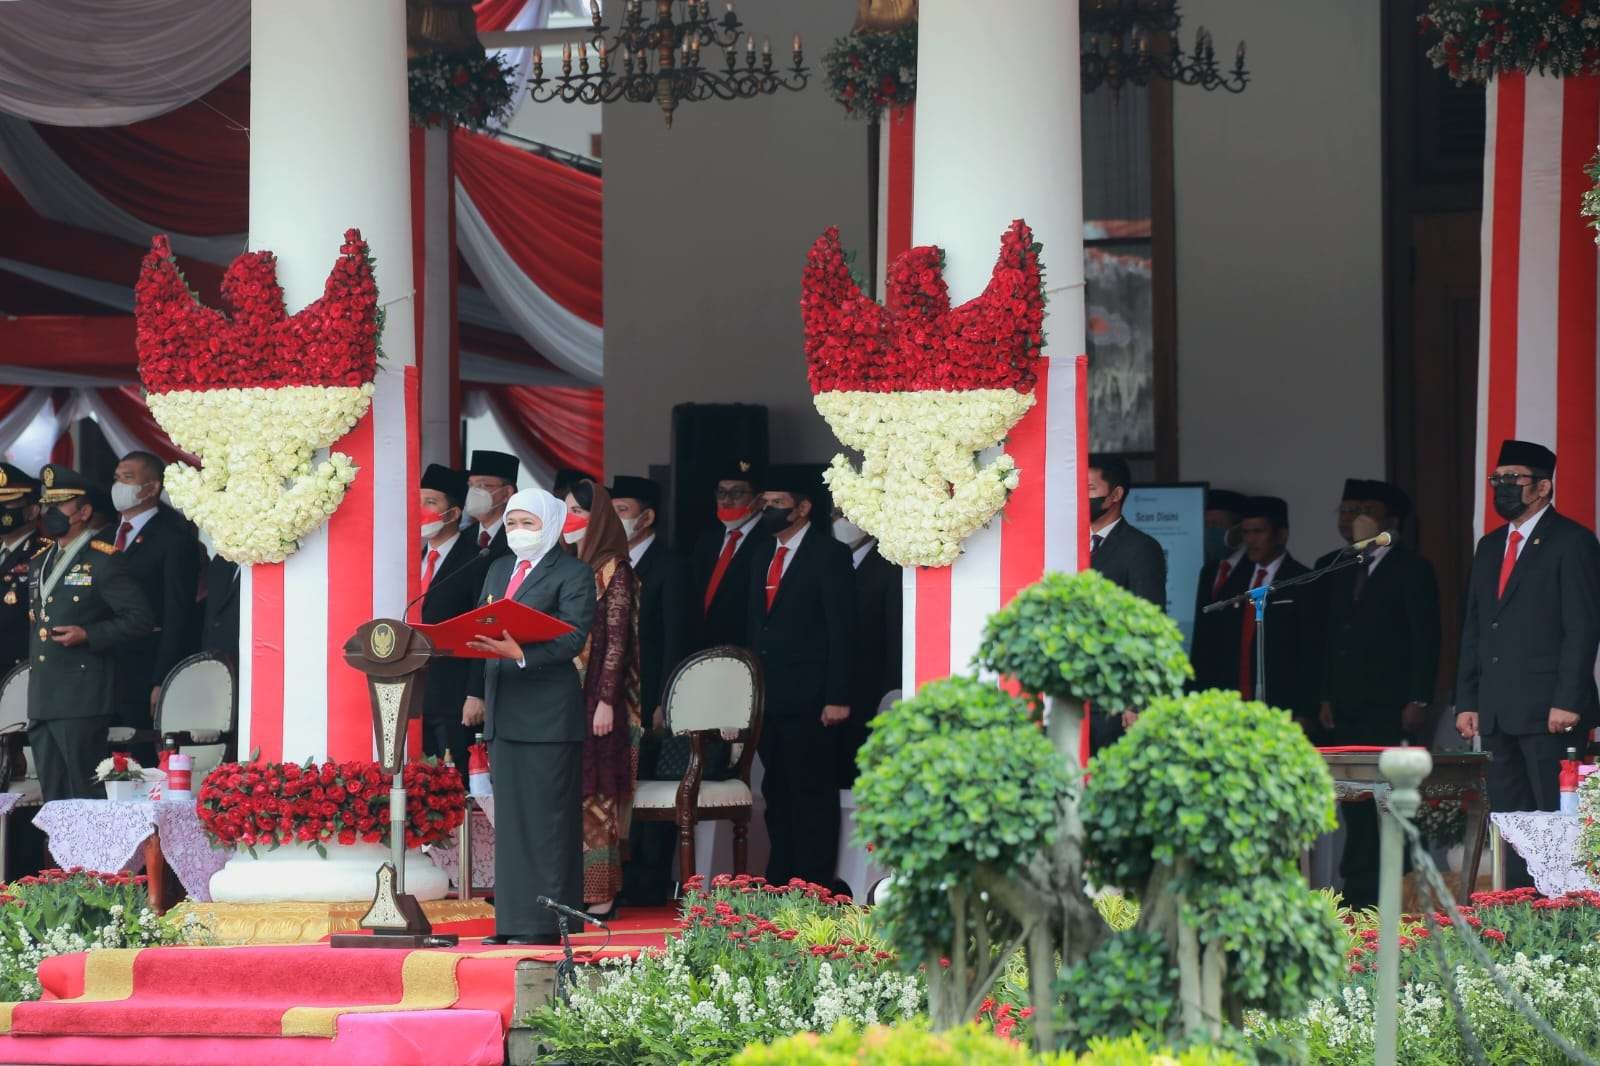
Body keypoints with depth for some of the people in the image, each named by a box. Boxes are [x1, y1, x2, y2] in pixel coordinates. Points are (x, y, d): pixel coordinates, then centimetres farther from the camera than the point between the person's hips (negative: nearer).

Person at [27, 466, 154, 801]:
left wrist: (88, 635, -17)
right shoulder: (38, 562, 19)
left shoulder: (102, 561, -4)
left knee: (85, 797, -8)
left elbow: (141, 619, -8)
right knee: (52, 796, 8)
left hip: (82, 700, -7)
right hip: (41, 703, 7)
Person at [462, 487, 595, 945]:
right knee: (510, 817, 8)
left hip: (548, 713, -7)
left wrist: (521, 654, -29)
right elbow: (481, 632, 20)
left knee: (547, 817, -6)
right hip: (503, 712, 7)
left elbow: (572, 638, -15)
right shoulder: (499, 569, 19)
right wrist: (475, 692, 11)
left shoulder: (573, 575, -4)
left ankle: (546, 923, -6)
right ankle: (513, 922, 11)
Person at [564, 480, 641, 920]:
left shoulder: (614, 570, -7)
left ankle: (602, 893, -4)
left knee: (594, 793, -6)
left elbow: (616, 639, -12)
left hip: (596, 696, -7)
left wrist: (606, 702, -17)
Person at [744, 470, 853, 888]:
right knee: (776, 792, 10)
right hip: (767, 695, 7)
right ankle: (778, 882, 15)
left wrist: (837, 697, -15)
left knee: (813, 794, -4)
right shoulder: (761, 554, 16)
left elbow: (840, 630, -9)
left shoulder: (829, 555, -5)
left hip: (808, 698, -7)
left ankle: (812, 885, -2)